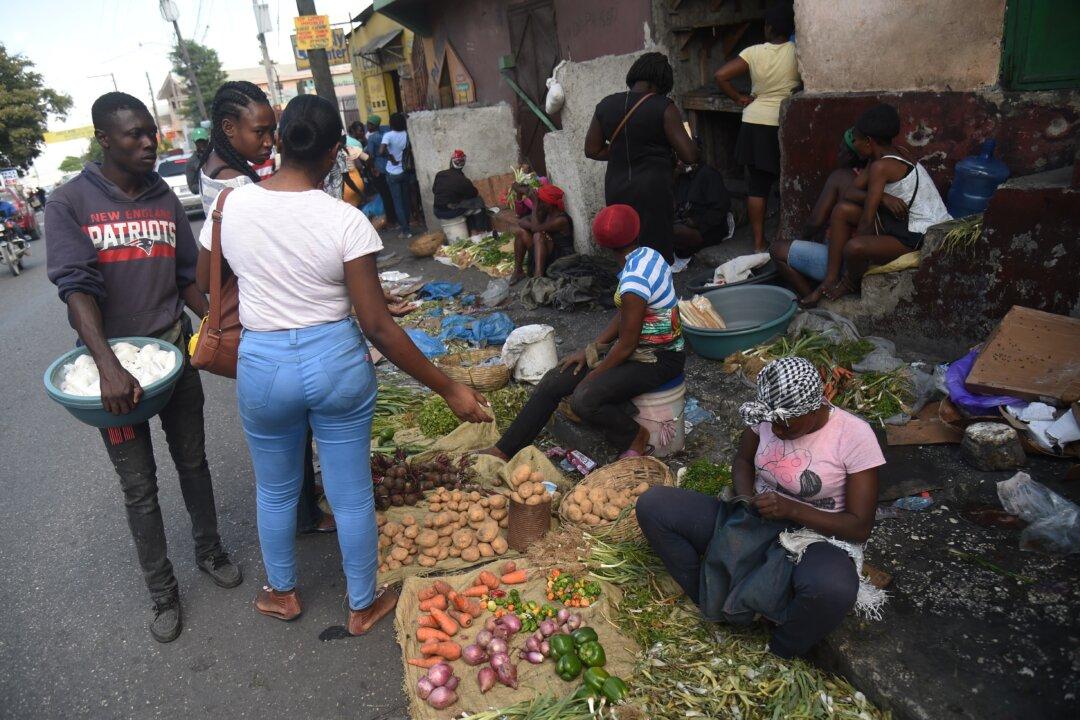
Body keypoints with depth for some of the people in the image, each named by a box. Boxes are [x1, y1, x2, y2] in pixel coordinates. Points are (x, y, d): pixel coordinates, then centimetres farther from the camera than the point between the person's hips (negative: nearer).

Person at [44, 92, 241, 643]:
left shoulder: (165, 199, 4)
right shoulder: (68, 203, -9)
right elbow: (77, 287, -19)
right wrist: (109, 368, -30)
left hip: (174, 348, 3)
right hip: (113, 356, -3)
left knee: (192, 461, 16)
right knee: (139, 485, 7)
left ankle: (209, 551, 37)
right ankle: (162, 592, 23)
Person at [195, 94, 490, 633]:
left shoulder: (231, 206, -6)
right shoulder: (345, 220, -15)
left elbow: (205, 285, 8)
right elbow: (377, 327, -18)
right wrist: (450, 390, -13)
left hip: (263, 365, 2)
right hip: (337, 361, -2)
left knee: (275, 491, 25)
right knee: (351, 494, 14)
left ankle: (282, 594, 47)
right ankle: (362, 606, 34)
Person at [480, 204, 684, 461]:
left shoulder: (633, 283, -28)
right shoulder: (647, 254, 1)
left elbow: (627, 345, -20)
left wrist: (592, 376, -7)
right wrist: (590, 350, 4)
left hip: (658, 360, -9)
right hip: (641, 344, 9)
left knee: (583, 400, -29)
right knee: (553, 381, -1)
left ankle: (635, 437, 0)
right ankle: (504, 451, 4)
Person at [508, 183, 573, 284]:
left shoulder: (561, 219, -21)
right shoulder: (544, 213, 3)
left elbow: (536, 228, -28)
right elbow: (521, 221, -1)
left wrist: (534, 205, -21)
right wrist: (531, 226, -22)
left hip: (561, 257, -8)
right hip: (543, 253, 8)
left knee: (538, 235, -32)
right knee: (520, 230, -4)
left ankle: (538, 275, -41)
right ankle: (518, 271, -2)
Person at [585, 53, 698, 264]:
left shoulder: (606, 105, 5)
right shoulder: (663, 108, -9)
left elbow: (592, 150, 13)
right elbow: (690, 155, -10)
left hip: (615, 190, 5)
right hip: (653, 190, -5)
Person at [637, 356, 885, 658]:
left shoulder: (855, 436, -17)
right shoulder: (771, 414, -6)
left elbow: (860, 527, -13)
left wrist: (792, 509, -24)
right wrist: (746, 496, -8)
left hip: (814, 538, -4)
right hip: (753, 522, 4)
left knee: (833, 588, -43)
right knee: (652, 504, -14)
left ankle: (775, 657, -10)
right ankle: (711, 606, -5)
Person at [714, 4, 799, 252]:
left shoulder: (753, 53, -3)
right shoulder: (796, 52, -6)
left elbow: (720, 76, -7)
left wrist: (741, 99, 2)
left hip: (755, 125, 1)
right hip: (785, 125, -1)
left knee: (757, 185, 7)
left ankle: (758, 243, 10)